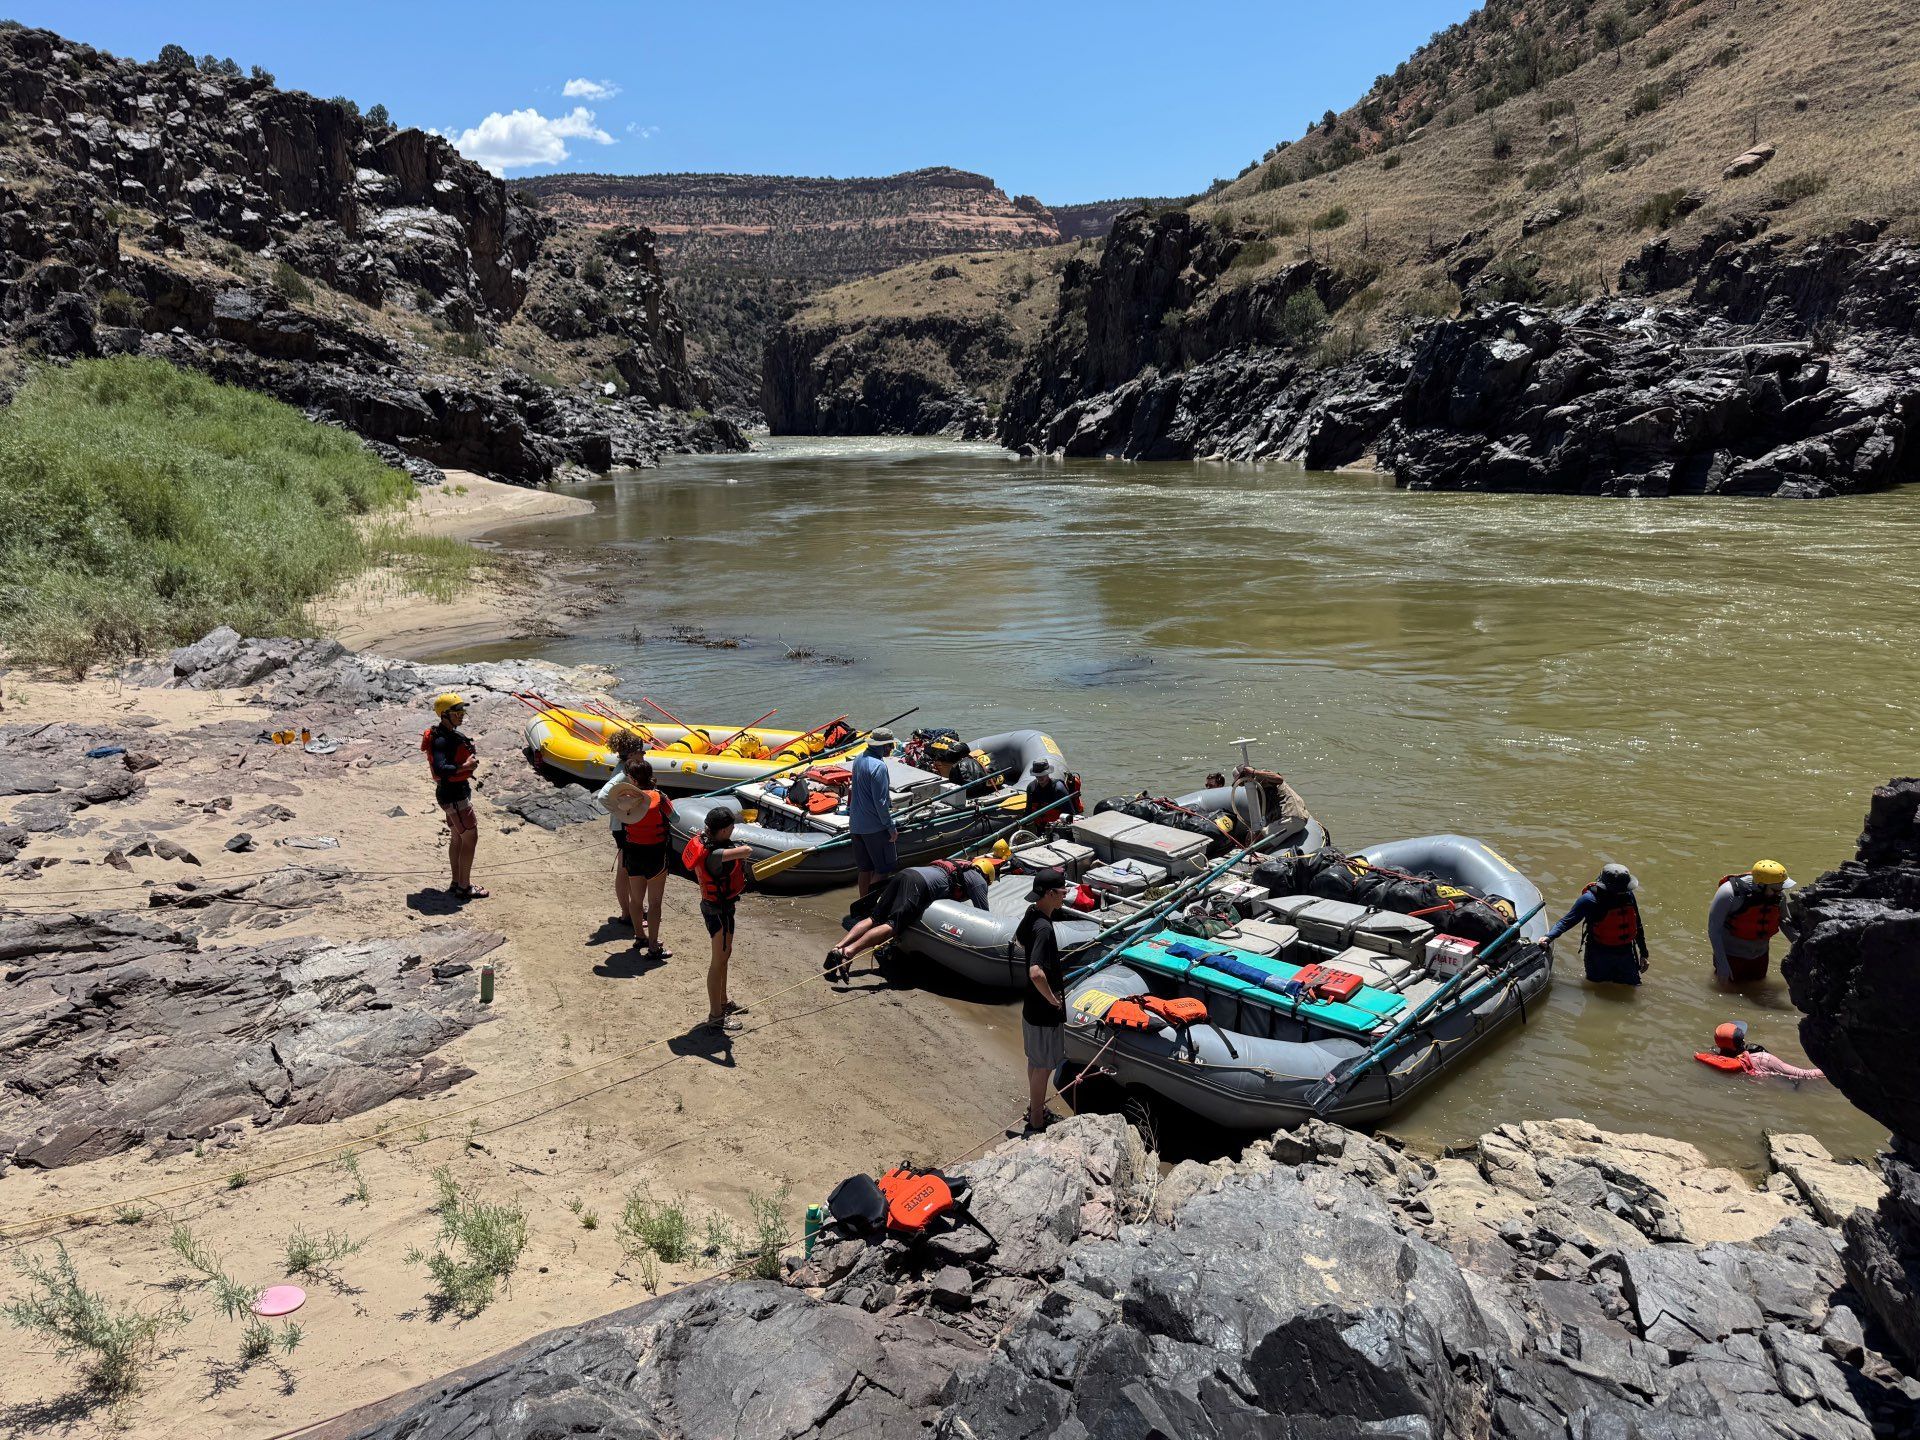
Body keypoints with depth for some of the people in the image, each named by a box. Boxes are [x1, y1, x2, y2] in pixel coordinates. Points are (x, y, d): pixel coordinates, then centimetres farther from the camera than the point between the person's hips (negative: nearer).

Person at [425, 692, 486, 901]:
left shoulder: (451, 734, 9)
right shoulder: (441, 740, -23)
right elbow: (439, 769, -33)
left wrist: (469, 760, 5)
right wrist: (464, 766, -27)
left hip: (457, 791, 11)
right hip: (454, 795, -11)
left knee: (457, 838, 17)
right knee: (470, 838, -4)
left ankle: (457, 883, 27)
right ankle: (464, 887, 3)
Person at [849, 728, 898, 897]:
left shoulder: (860, 759, 6)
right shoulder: (878, 766, -21)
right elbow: (880, 802, -22)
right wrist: (891, 827, -14)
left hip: (856, 824, 9)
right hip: (875, 826, -9)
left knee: (865, 869, 17)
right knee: (883, 869, 3)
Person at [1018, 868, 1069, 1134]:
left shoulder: (1031, 914, -2)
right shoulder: (1044, 927, -31)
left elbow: (1018, 938, 22)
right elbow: (1036, 973, -42)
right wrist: (1053, 999, -24)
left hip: (1032, 1005, 9)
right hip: (1045, 1011, -9)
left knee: (1035, 1060, 24)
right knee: (1043, 1066, 7)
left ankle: (1035, 1108, 41)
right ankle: (1036, 1123, 20)